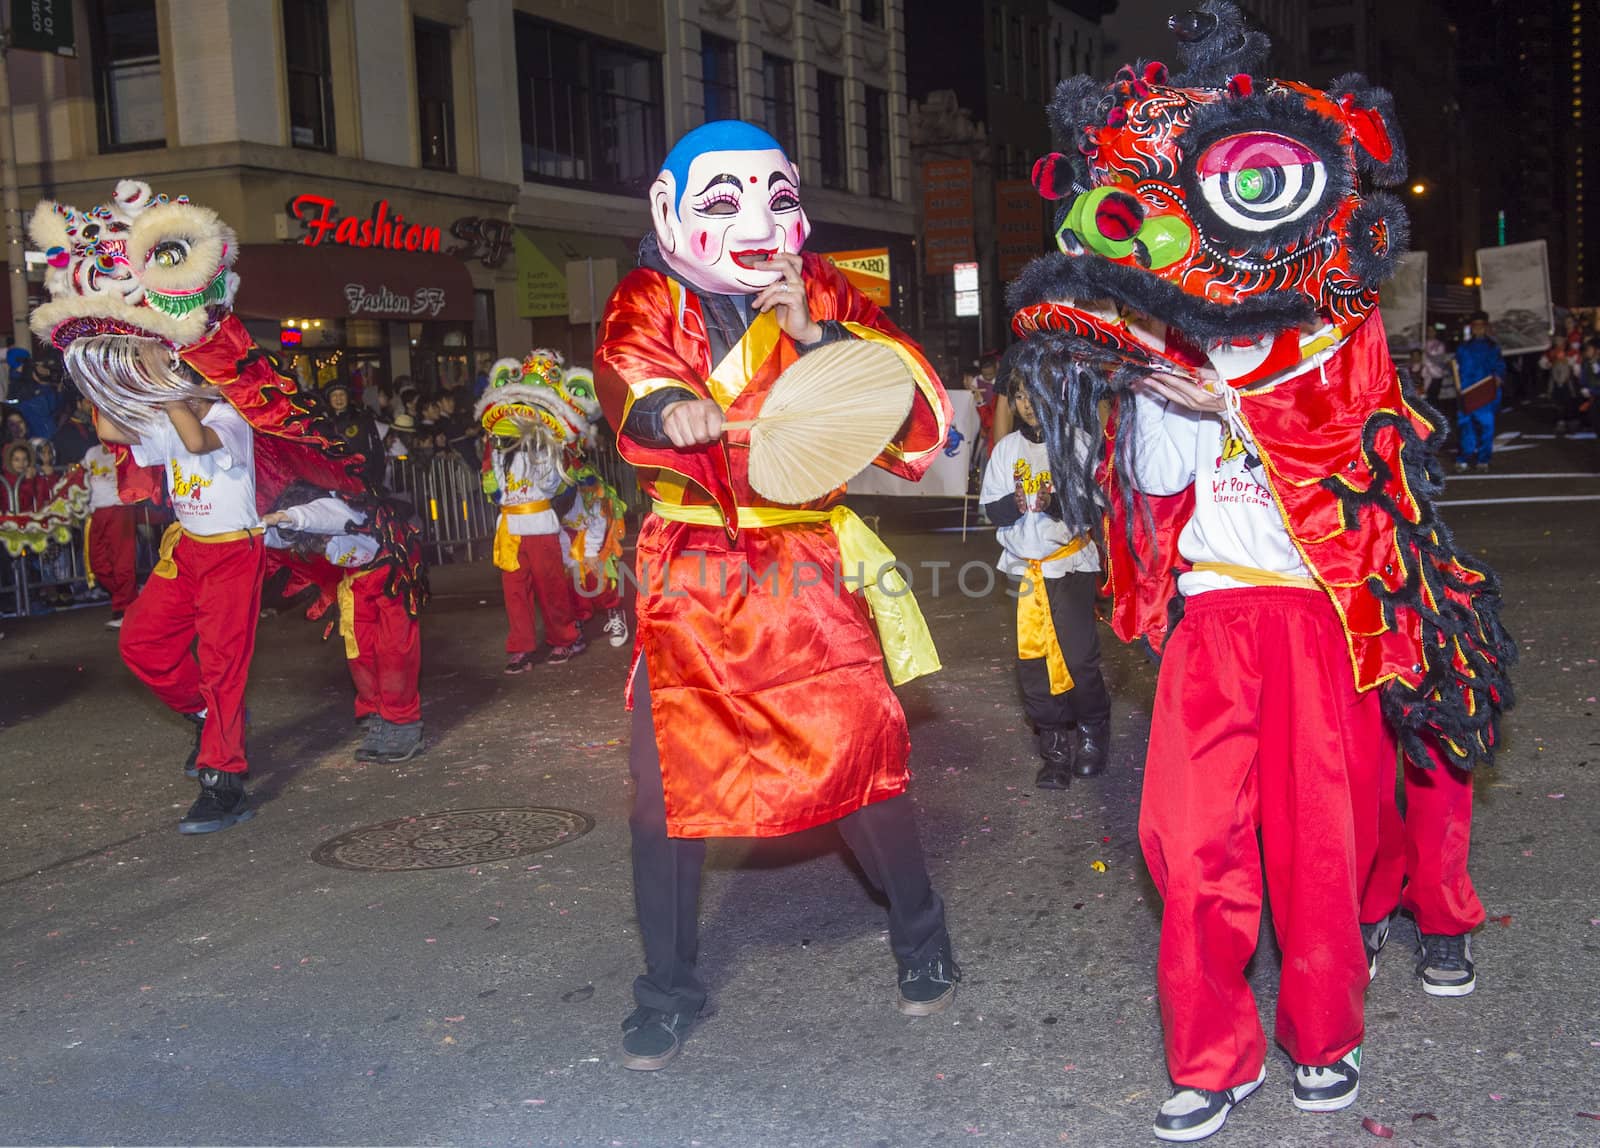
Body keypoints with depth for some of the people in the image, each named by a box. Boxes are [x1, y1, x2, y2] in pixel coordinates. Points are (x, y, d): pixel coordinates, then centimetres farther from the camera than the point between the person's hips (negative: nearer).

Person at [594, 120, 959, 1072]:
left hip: (807, 564, 0)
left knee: (862, 749, -5)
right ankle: (670, 987, 21)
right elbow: (625, 371, -19)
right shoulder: (651, 300, 4)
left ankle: (921, 937, 23)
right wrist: (662, 406, -43)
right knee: (667, 772, 1)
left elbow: (920, 407, -5)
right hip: (689, 571, 1)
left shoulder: (825, 295, 5)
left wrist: (818, 335, -17)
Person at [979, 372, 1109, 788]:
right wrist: (1015, 504, -16)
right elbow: (991, 509, 6)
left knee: (1078, 653, -8)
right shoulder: (1006, 448, 10)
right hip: (1025, 566, 3)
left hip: (1072, 563, -3)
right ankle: (1055, 747, 12)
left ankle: (1092, 734, 15)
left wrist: (1057, 502, -25)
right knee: (1033, 660, 0)